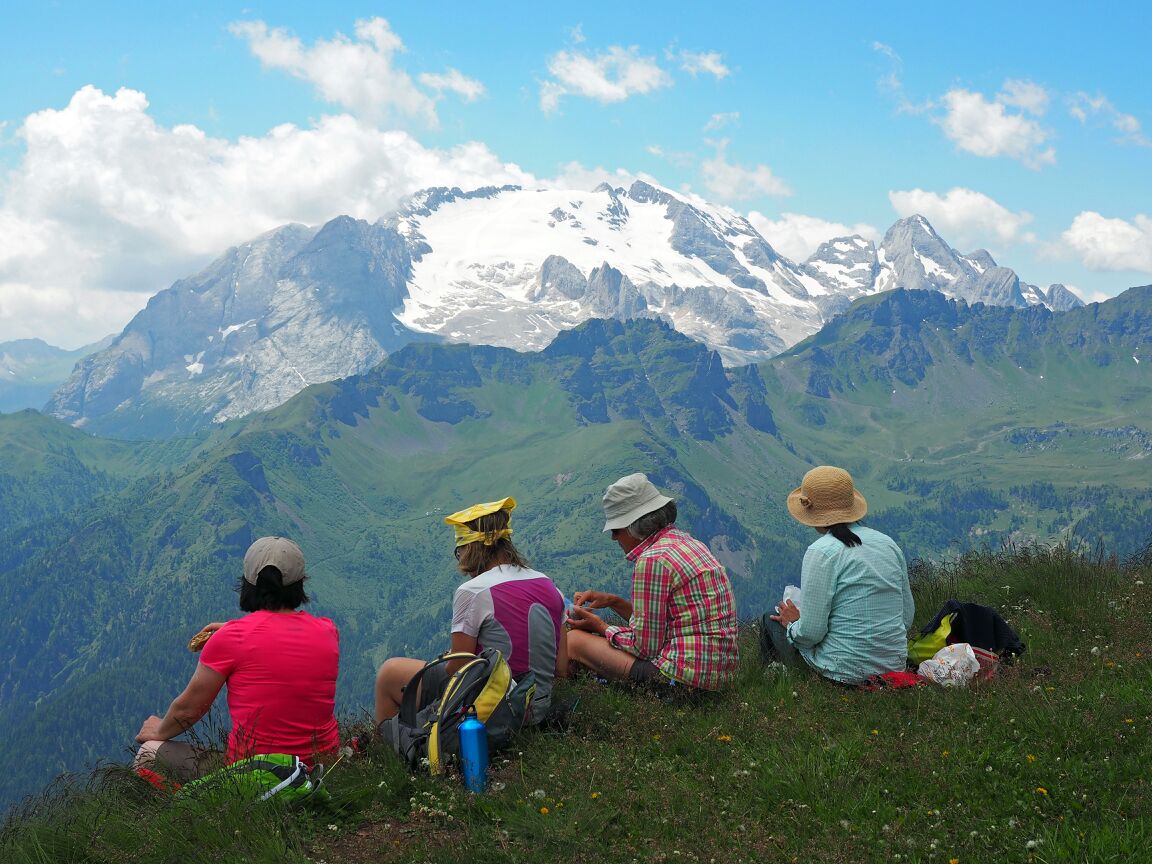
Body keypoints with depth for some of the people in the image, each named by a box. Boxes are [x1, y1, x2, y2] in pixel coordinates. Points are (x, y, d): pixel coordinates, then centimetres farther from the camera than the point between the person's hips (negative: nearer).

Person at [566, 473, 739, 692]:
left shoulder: (652, 560, -14)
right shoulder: (687, 541, 15)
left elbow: (646, 647, -12)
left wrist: (601, 627, 3)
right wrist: (613, 602, 17)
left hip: (683, 679, -10)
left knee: (574, 640, -3)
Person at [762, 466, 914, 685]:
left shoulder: (822, 552, -16)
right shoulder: (888, 543, 4)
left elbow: (810, 632, -17)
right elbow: (907, 616, 10)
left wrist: (793, 623, 6)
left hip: (846, 673, -6)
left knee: (771, 621, 18)